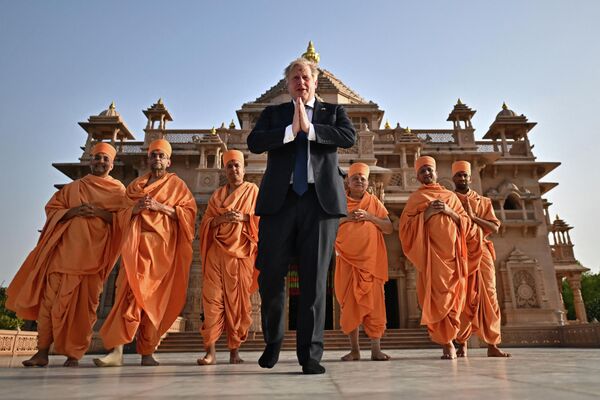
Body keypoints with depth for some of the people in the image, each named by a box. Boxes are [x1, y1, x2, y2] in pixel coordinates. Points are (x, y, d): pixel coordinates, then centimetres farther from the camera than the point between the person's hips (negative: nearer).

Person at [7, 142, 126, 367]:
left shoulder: (118, 191, 10)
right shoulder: (73, 187, 18)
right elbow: (51, 209, 12)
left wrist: (100, 213, -15)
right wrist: (72, 211, -7)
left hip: (93, 255, -2)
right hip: (64, 250, 2)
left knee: (83, 304, -4)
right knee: (51, 299, -3)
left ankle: (74, 354, 4)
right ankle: (42, 352, 4)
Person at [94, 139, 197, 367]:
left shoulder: (176, 184, 13)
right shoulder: (135, 185, 22)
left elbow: (189, 211, 2)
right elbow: (121, 215, 20)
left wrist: (161, 207, -10)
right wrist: (134, 209, -2)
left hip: (161, 246, -2)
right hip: (136, 244, 2)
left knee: (153, 296, -5)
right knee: (130, 291, -13)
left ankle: (147, 352, 1)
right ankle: (117, 351, -17)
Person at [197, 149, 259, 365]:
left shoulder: (253, 191, 13)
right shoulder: (216, 195, 20)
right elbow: (205, 223, 14)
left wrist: (244, 217, -12)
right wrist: (220, 219, -6)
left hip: (240, 252, -2)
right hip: (217, 251, 2)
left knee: (238, 299, -4)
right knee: (213, 298, -7)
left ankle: (234, 350, 3)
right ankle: (210, 350, -5)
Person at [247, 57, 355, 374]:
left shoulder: (333, 111, 19)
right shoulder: (273, 113, 19)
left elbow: (348, 137, -2)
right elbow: (254, 142, 0)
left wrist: (309, 128, -7)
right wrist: (290, 130, -9)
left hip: (321, 200, 0)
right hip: (279, 200, 1)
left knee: (314, 279, -1)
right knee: (270, 275, 2)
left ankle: (310, 354, 8)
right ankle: (273, 339, 27)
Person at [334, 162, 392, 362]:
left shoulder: (374, 202, 11)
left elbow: (389, 228, 4)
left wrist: (369, 217, -9)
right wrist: (345, 218, -11)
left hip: (371, 259, 0)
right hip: (347, 259, 0)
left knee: (373, 301, -2)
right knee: (349, 302, 1)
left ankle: (376, 349, 4)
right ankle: (354, 349, 9)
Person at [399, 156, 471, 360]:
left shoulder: (451, 196, 21)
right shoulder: (415, 198, 13)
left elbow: (465, 221, 16)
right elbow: (406, 226, 3)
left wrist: (449, 211, -2)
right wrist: (426, 214, -9)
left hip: (451, 250, 3)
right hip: (430, 251, -3)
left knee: (452, 293, -2)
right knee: (436, 294, -10)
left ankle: (447, 338, 13)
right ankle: (446, 342, -2)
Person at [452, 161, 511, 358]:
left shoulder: (483, 201, 16)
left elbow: (495, 227, 4)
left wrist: (473, 217, -8)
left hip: (481, 253, 2)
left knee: (488, 297, -2)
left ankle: (492, 345, 3)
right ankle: (462, 344, 2)